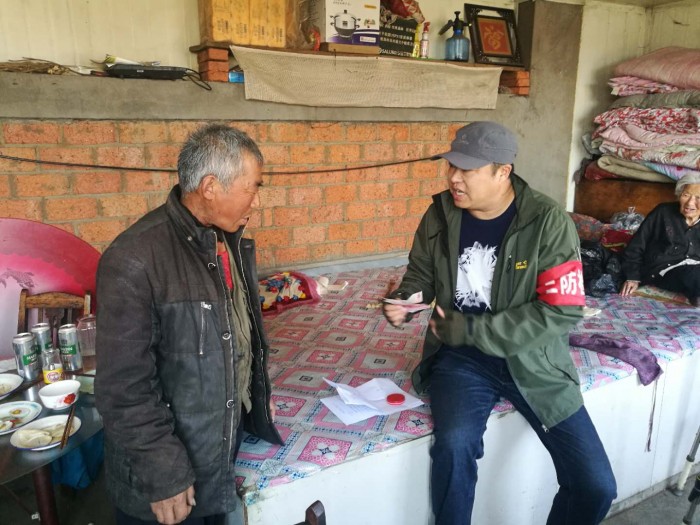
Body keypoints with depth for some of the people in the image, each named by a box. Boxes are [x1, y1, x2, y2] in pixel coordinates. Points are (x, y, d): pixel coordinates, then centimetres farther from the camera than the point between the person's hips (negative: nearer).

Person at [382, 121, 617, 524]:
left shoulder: (549, 223, -15)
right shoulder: (440, 214, -4)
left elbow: (562, 311, -18)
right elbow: (421, 273, 12)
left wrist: (471, 330, -20)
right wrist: (403, 301, -12)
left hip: (532, 359, 0)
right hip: (461, 357, 1)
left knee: (596, 486, -5)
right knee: (454, 445, -28)